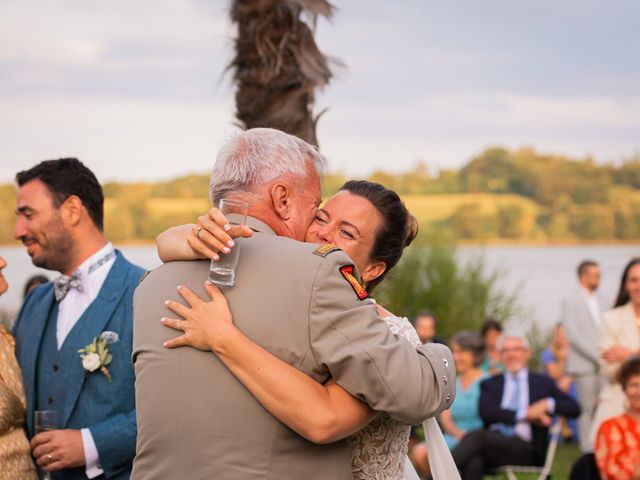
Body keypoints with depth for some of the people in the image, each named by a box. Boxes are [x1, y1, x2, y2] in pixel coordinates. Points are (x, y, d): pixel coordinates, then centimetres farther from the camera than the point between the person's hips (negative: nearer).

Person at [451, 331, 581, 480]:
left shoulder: (543, 383, 21)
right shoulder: (490, 384, 23)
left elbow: (574, 408, 12)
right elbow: (486, 412, 2)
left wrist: (548, 404, -6)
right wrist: (524, 414, -7)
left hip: (526, 450, -2)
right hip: (493, 442, 2)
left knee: (477, 435, -34)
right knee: (473, 463, -38)